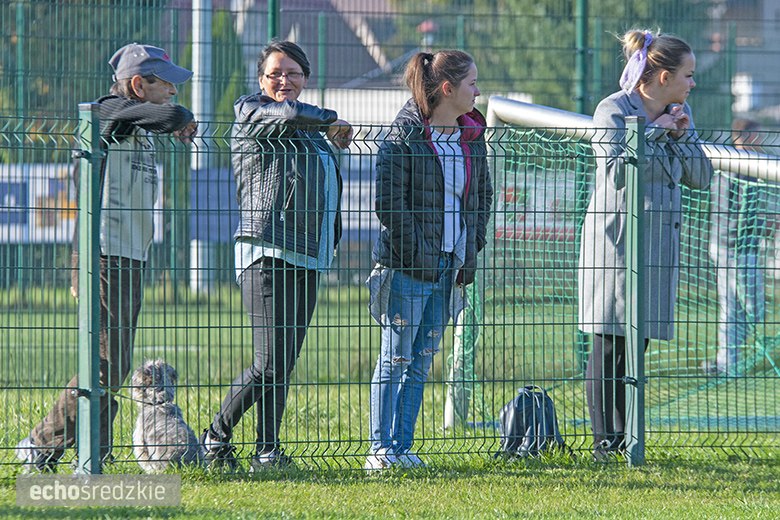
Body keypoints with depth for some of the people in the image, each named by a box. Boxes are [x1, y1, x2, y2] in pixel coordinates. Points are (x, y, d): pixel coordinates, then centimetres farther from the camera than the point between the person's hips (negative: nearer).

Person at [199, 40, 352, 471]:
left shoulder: (310, 134, 22)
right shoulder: (250, 113, -2)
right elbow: (289, 113, -23)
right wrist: (332, 120, -7)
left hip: (308, 258, 8)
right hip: (267, 255, -8)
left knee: (284, 365, 4)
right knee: (269, 365, -12)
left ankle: (267, 452, 7)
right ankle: (216, 436, 2)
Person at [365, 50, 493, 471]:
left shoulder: (471, 136, 10)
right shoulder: (405, 135, -10)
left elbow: (483, 194, 22)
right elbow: (388, 199, -13)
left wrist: (473, 245, 12)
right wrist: (413, 251, -16)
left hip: (450, 263, 7)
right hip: (408, 265, -6)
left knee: (421, 361, 8)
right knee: (396, 357, -3)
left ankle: (401, 446, 12)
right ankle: (380, 449, 1)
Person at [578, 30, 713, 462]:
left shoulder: (677, 114, 13)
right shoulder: (614, 110, -7)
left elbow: (701, 177, 11)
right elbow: (616, 170, -18)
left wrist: (683, 134, -3)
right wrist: (652, 132, -14)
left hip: (659, 240, 6)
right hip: (616, 236, -6)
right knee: (609, 342, -6)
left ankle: (625, 438, 9)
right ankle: (603, 441, -3)